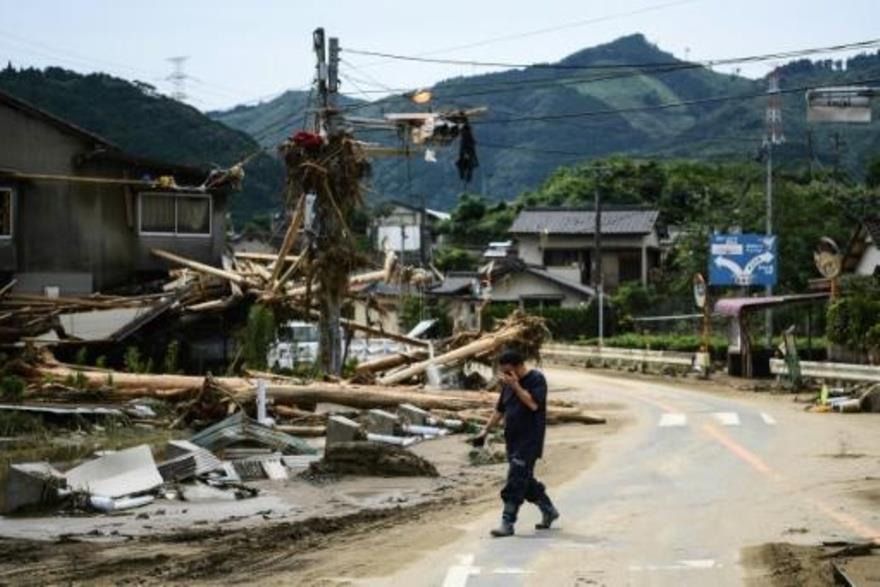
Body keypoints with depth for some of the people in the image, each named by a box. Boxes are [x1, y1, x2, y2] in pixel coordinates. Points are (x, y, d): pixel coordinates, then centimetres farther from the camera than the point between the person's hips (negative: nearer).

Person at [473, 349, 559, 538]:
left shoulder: (536, 379, -11)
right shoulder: (508, 383, 11)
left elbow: (533, 404, -24)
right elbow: (500, 410, 20)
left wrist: (515, 386, -24)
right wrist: (486, 430, 14)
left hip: (529, 440, -8)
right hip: (513, 439, 8)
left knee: (516, 481, -11)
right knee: (525, 480, 14)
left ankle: (508, 523, -10)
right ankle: (549, 511, 30)